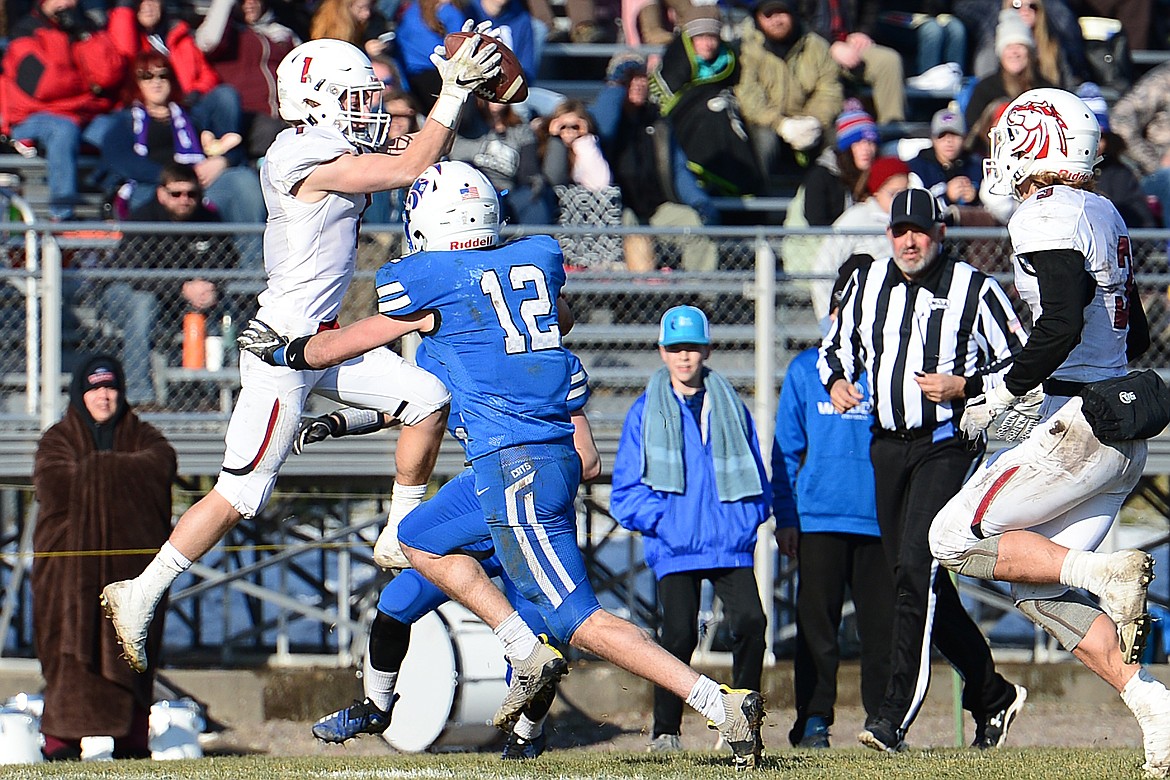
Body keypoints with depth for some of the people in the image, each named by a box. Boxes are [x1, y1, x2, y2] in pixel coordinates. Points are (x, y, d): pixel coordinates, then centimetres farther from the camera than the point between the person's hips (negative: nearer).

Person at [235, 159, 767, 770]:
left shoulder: (429, 281, -5)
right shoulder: (539, 257, 12)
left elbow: (346, 345, 12)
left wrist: (282, 351, 30)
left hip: (514, 467, -8)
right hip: (559, 453, 8)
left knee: (580, 622, -9)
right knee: (420, 541, 22)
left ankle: (723, 704, -18)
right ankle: (528, 654, 13)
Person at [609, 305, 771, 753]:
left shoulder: (731, 409, 16)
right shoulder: (645, 413, 11)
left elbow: (756, 478, 19)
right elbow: (625, 490, 8)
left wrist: (747, 519, 2)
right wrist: (661, 518, -7)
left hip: (730, 545, 2)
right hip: (674, 548, -2)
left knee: (750, 622, -16)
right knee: (680, 633, -15)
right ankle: (665, 730, 0)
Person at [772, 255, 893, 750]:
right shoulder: (806, 370, 9)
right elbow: (786, 451, 10)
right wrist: (784, 517, 2)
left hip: (881, 519, 0)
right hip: (818, 518, 0)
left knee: (882, 623, 1)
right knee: (817, 621, -1)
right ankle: (813, 719, 4)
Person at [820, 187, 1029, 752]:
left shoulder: (974, 290, -6)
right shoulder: (867, 283, 8)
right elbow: (836, 345, 22)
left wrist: (964, 386, -17)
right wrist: (837, 381, 1)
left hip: (945, 445, -6)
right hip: (887, 446, 6)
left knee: (916, 569, -19)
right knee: (919, 581, 10)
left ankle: (896, 714, -21)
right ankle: (992, 695, 25)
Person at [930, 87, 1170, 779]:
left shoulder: (1050, 218, -13)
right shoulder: (1104, 216, 16)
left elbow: (1061, 326, -25)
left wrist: (1005, 394, -12)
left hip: (1081, 430, -9)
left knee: (956, 540, -2)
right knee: (1041, 592, 11)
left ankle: (1108, 574, -14)